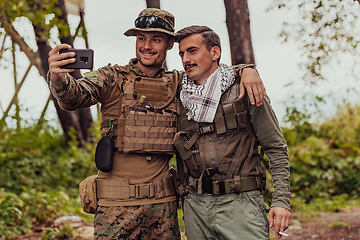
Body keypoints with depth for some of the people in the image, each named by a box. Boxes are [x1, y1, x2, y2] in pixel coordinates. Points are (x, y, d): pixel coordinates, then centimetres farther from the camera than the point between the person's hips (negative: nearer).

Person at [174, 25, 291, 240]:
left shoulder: (244, 91, -1)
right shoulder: (181, 99, 10)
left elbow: (276, 148, -1)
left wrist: (282, 200, -8)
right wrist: (184, 197, 15)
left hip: (240, 203, -3)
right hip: (195, 205, 4)